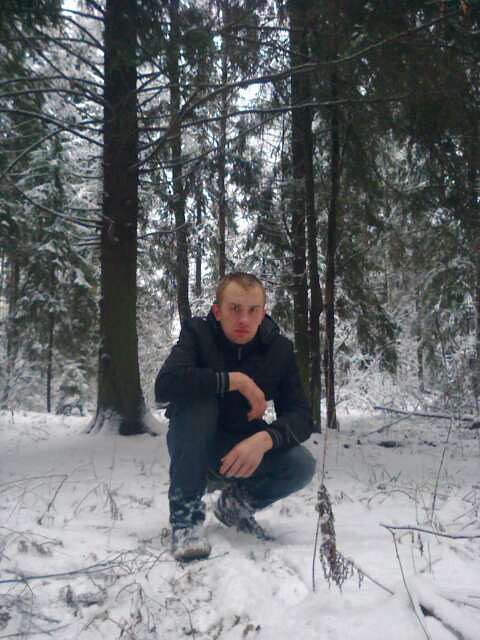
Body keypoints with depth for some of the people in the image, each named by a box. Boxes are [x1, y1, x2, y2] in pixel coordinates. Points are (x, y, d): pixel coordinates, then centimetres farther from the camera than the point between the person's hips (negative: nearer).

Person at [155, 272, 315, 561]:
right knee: (197, 398, -33)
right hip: (194, 447, -2)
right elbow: (165, 384, -35)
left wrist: (264, 439, -37)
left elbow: (301, 417, -16)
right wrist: (235, 380, -33)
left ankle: (236, 501, 8)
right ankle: (186, 511, -19)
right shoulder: (198, 333, -17)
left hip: (246, 446, 2)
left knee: (302, 465, -24)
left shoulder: (279, 348, -10)